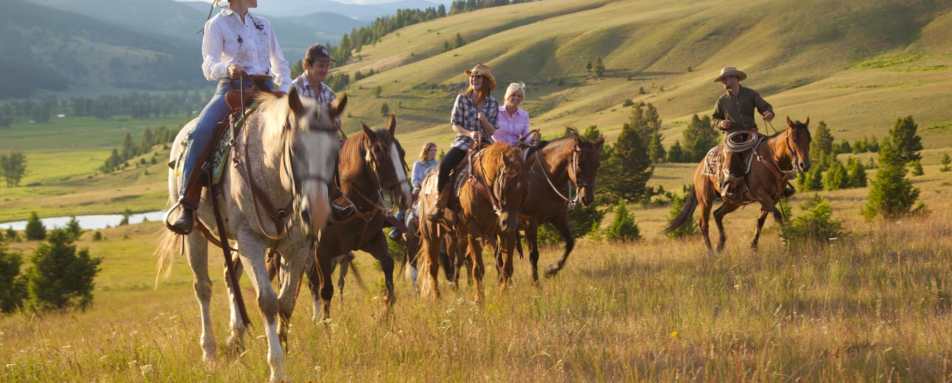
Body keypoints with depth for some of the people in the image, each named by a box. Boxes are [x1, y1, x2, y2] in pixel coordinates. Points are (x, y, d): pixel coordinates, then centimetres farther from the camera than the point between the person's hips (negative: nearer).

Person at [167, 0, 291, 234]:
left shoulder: (263, 25, 20)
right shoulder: (217, 25, 4)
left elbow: (280, 64, 24)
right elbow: (209, 67, -6)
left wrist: (284, 89, 5)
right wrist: (227, 68, -28)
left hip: (264, 91, 5)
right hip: (232, 89, -5)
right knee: (201, 134, -30)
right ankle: (186, 204, -27)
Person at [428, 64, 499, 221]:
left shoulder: (492, 104, 6)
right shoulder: (462, 99, 4)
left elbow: (492, 131, 4)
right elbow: (455, 125, 2)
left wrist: (483, 119, -16)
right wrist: (469, 133, -16)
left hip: (483, 143, 1)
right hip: (463, 141, -1)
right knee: (445, 164, -28)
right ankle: (440, 205, -18)